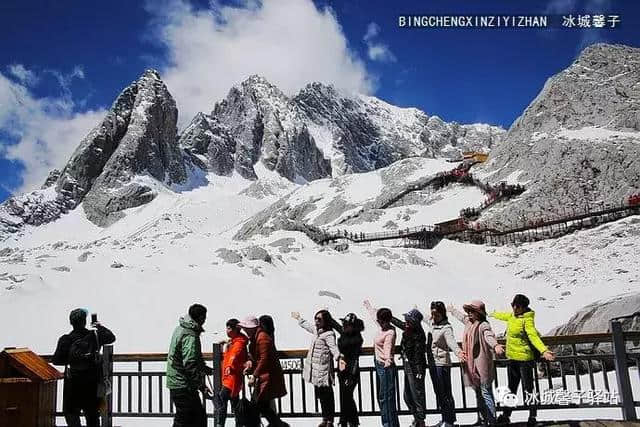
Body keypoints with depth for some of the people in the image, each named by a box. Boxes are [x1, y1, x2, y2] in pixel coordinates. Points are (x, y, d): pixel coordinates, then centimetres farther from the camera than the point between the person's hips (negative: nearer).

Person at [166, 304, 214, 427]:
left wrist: (205, 368, 30)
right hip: (184, 386, -10)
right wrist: (201, 386, -23)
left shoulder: (180, 328, 12)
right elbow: (190, 364, -26)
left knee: (200, 417, 15)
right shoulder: (190, 336, -20)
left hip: (175, 382, 10)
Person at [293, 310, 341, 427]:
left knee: (327, 396, 0)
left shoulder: (329, 334, -15)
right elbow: (307, 325, 32)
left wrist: (338, 357, -49)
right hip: (316, 370, 9)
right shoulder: (316, 330, 11)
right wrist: (299, 318, 48)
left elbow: (334, 348, -29)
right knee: (321, 396, 15)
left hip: (324, 370, -9)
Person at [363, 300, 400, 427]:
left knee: (387, 397, -5)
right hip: (379, 365, 10)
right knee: (381, 397, 17)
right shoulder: (382, 327, 6)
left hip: (386, 367, -10)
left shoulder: (390, 332, -18)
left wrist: (388, 362, -45)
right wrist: (368, 306, 44)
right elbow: (374, 314, 27)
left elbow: (387, 350, -30)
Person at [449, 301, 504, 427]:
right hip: (471, 364, 9)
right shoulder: (469, 322, 12)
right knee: (478, 394, 14)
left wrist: (495, 345, -55)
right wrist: (452, 310, 54)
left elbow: (489, 336, -34)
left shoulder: (483, 325, -13)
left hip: (482, 364, -8)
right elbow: (461, 316, 34)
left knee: (486, 393, -6)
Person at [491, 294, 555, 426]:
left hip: (524, 358, -8)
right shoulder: (511, 316, 7)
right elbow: (503, 315, 29)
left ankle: (532, 416, 14)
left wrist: (543, 350, -43)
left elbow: (533, 336, -28)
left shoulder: (527, 319, -16)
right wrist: (493, 314, 48)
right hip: (512, 358, 8)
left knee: (527, 388, 0)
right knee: (511, 388, 17)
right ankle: (506, 415, 27)